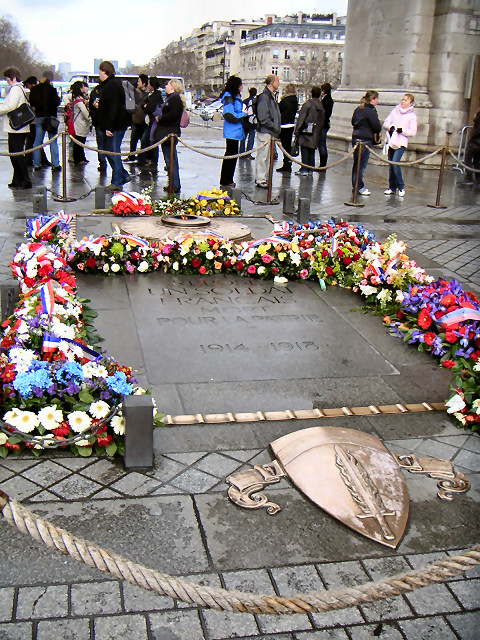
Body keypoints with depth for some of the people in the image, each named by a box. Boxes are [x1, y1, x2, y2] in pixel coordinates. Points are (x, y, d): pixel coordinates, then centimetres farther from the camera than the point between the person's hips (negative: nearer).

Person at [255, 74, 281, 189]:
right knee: (262, 156, -5)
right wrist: (275, 128, -14)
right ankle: (260, 180, 0)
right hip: (264, 132, -10)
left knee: (267, 156, 14)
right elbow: (263, 117, -19)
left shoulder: (272, 96, 16)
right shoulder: (264, 97, -15)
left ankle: (264, 178, 22)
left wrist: (277, 129, 12)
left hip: (271, 132, 10)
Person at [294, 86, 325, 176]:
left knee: (304, 150, -3)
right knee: (311, 151, 10)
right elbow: (322, 120, 13)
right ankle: (310, 169, 12)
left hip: (305, 131, -5)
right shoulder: (322, 106, 8)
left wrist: (297, 129, -6)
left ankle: (304, 169, -7)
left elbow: (301, 117, -10)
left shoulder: (308, 104, -9)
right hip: (315, 134, 5)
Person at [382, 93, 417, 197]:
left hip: (401, 143, -4)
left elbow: (413, 132, -1)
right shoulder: (394, 111, 11)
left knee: (395, 163, -19)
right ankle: (392, 188, 17)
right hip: (391, 142, 4)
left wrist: (402, 130, -16)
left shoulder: (412, 116, 2)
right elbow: (385, 123, 10)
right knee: (390, 166, 7)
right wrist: (390, 127, -11)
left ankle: (401, 187, -7)